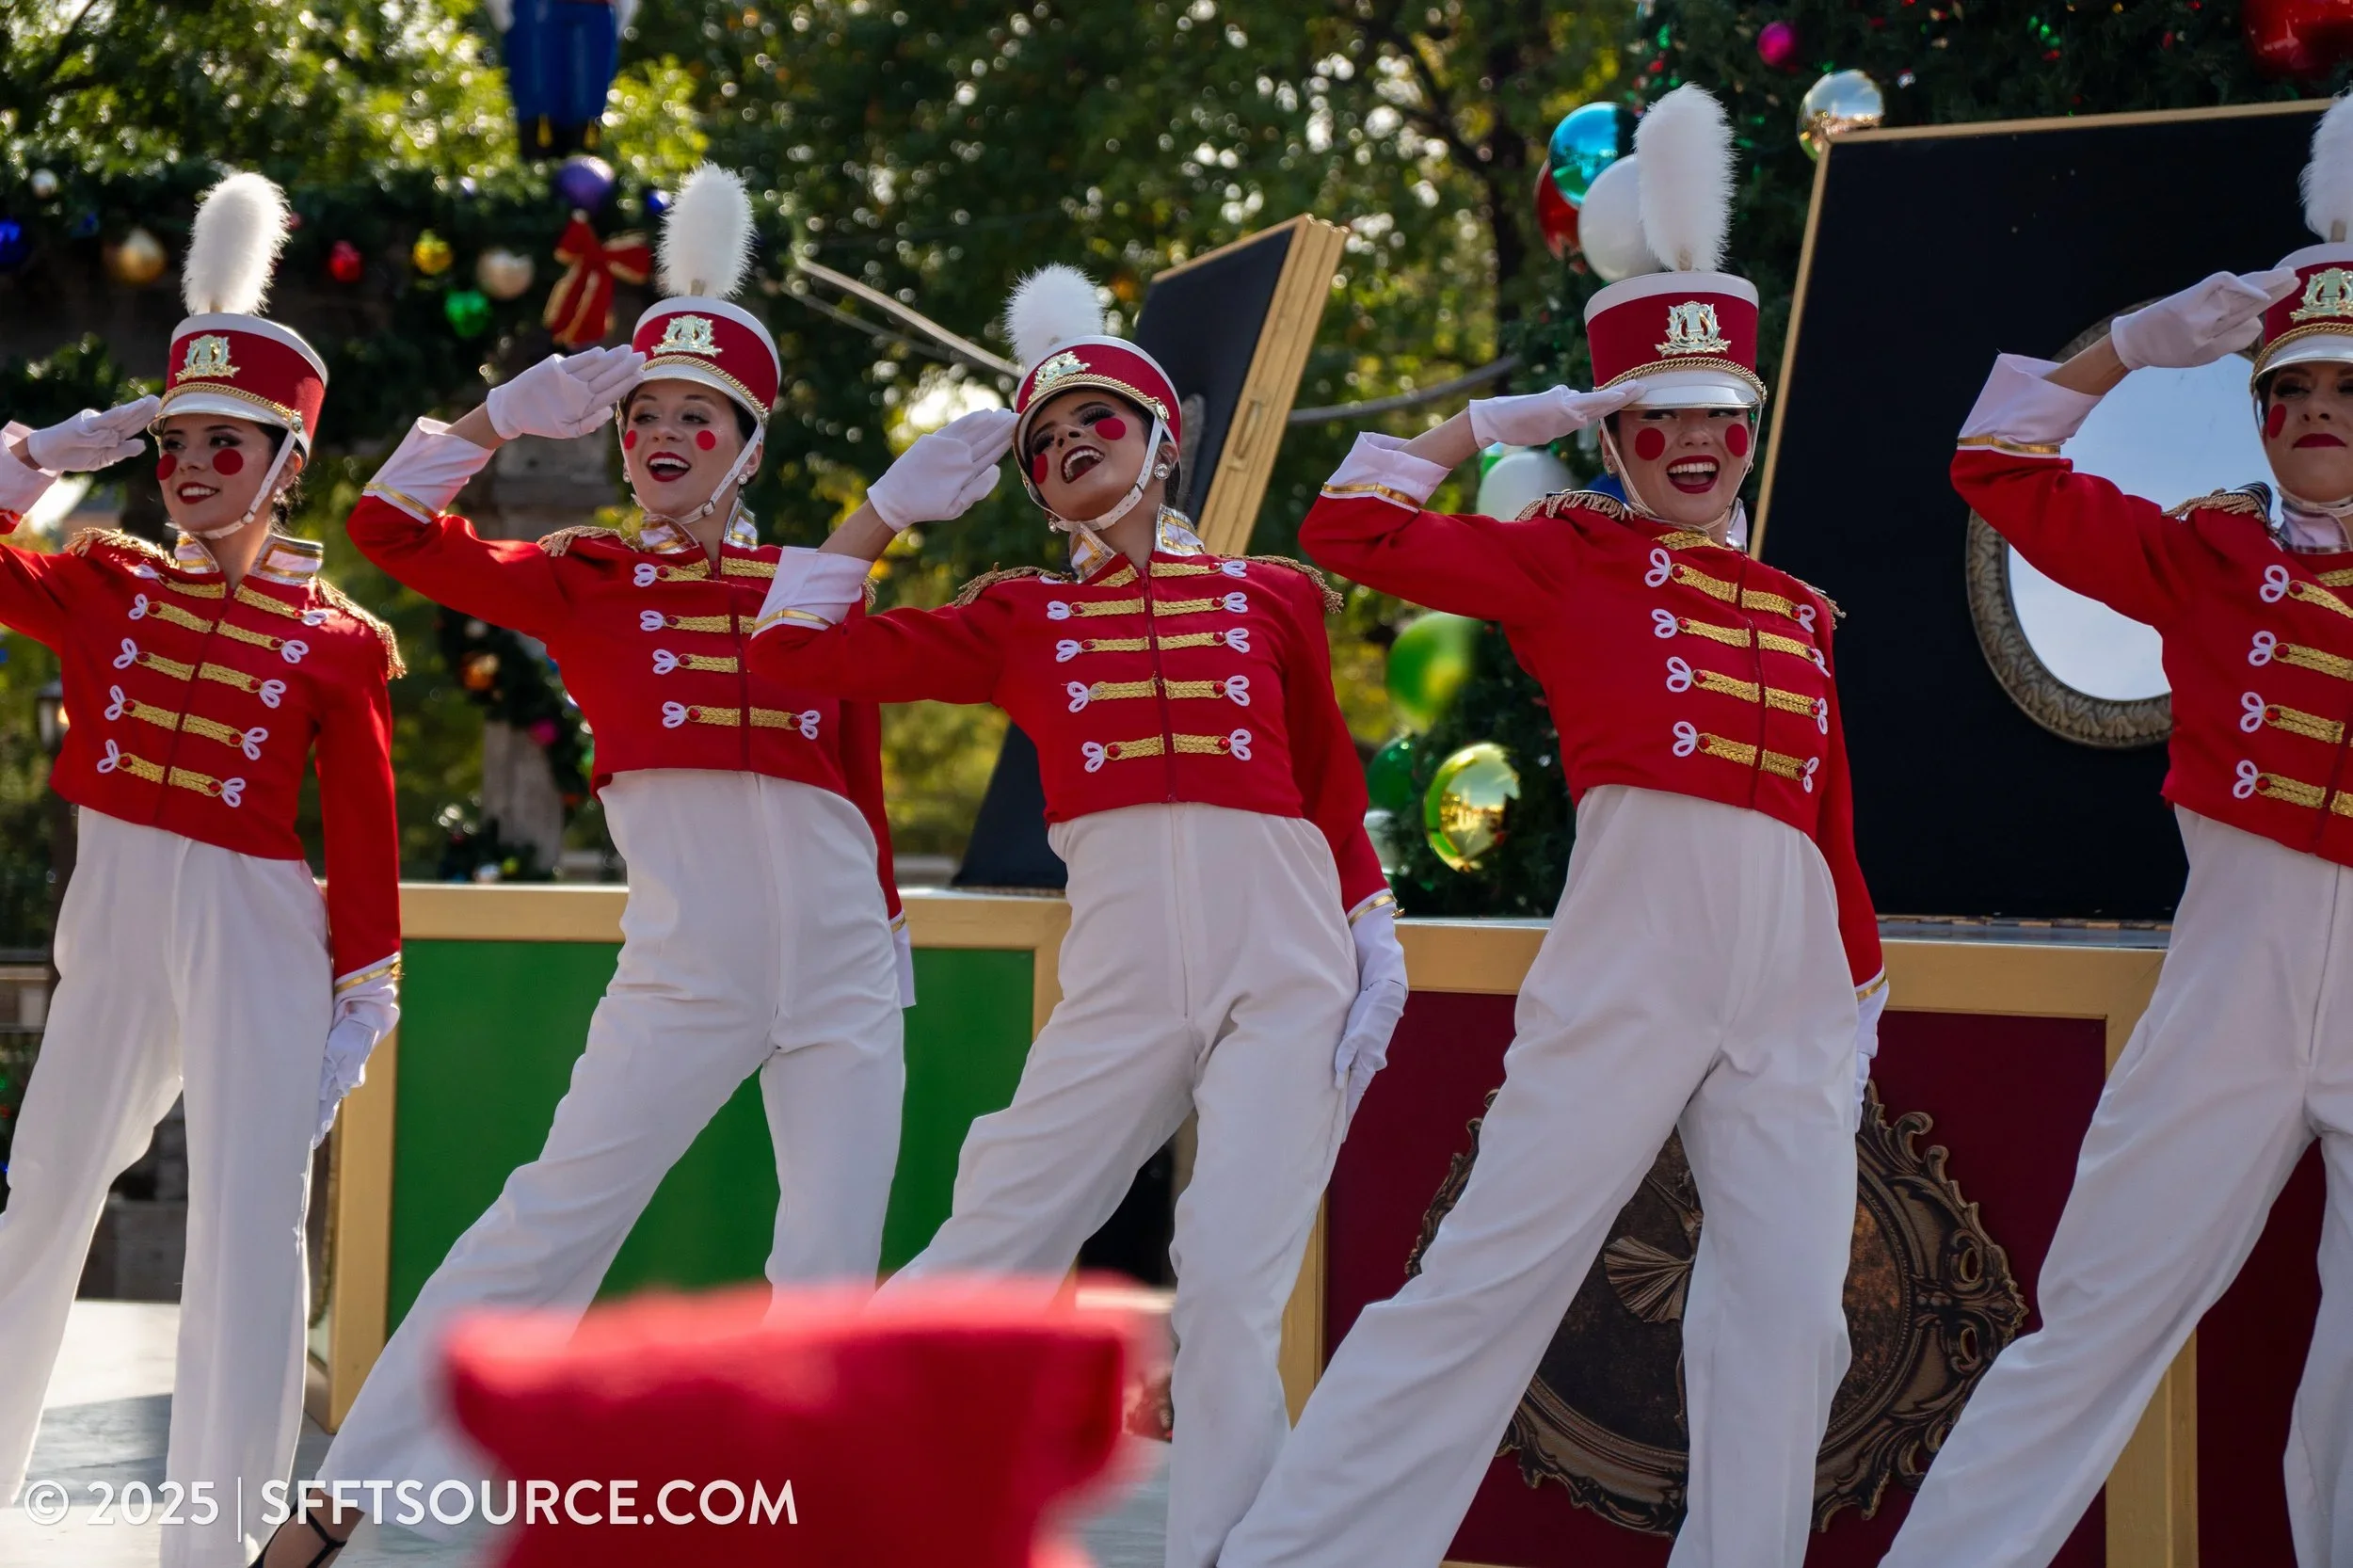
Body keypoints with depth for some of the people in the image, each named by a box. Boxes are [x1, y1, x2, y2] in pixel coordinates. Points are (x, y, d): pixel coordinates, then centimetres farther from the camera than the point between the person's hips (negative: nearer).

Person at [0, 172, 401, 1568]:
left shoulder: (336, 643, -3)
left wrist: (361, 1006, -4)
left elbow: (365, 837, -2)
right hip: (115, 933, 3)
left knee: (248, 1234, -4)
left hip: (259, 955, -3)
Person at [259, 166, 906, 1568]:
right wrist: (510, 411, -2)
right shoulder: (587, 582, 6)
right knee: (550, 1223, -7)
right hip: (686, 968, -2)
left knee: (831, 1278, 0)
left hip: (842, 973, 3)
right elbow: (392, 527, -2)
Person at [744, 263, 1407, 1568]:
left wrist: (1374, 952, 7)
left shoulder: (1272, 598, 12)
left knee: (1232, 1288, -12)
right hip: (1121, 983, 1)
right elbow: (790, 650, 9)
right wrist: (892, 504, 12)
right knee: (984, 1254, -2)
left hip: (1285, 981, -1)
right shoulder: (1020, 619, 12)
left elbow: (1335, 794, 16)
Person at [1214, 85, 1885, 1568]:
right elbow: (1350, 530, 0)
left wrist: (1861, 991, 19)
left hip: (1794, 986, 5)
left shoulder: (1799, 613, 19)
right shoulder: (1573, 556, 7)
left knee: (1789, 1324, 1)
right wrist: (1483, 426, 8)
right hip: (1628, 963, -5)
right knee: (1488, 1277, -6)